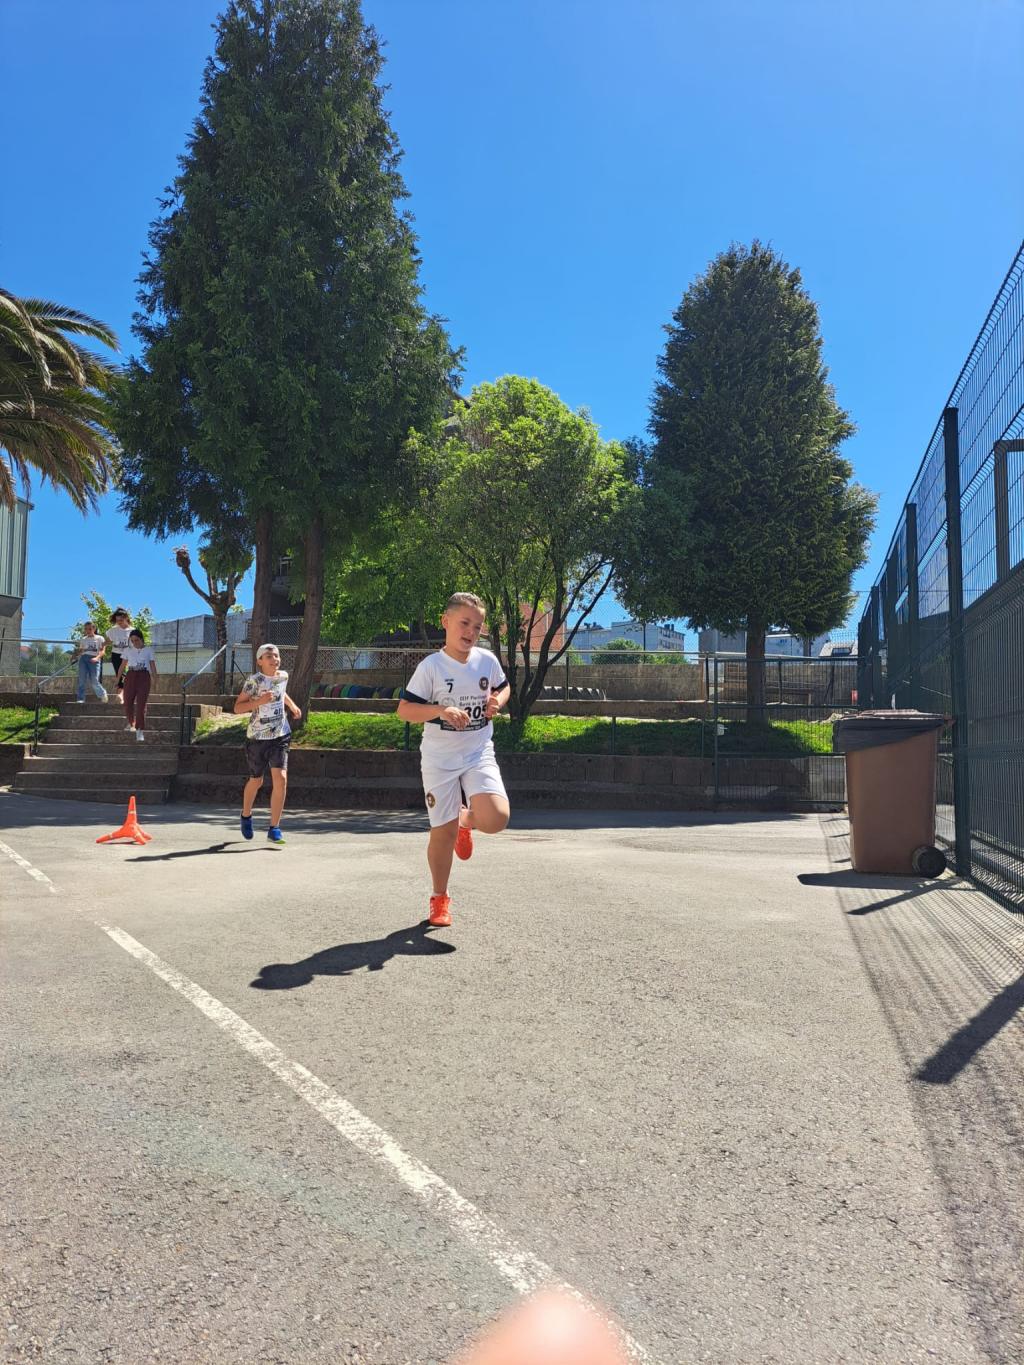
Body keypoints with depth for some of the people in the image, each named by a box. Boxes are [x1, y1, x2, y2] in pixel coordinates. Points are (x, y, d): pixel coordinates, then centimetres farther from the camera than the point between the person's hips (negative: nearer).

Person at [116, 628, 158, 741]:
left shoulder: (148, 650, 4)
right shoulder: (128, 650, 9)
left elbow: (153, 666, 1)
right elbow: (122, 666, 10)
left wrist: (155, 680, -9)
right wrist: (117, 679, 3)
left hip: (144, 677, -2)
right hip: (130, 676, 2)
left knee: (141, 704, -7)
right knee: (128, 702, 3)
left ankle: (140, 731, -7)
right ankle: (130, 722, 33)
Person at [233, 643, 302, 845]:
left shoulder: (283, 677, 3)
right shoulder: (253, 681, -13)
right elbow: (237, 708, -15)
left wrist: (293, 706, 18)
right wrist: (259, 701, -27)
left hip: (280, 736, 3)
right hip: (257, 737, -3)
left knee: (281, 779, -13)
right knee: (256, 781, 13)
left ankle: (274, 828, -5)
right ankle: (246, 816, 43)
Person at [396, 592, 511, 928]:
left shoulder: (487, 660, 0)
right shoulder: (430, 666, -10)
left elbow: (503, 687, 19)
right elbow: (404, 710, -10)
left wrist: (498, 701, -4)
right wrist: (441, 711, -25)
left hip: (479, 755, 2)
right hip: (439, 760, -2)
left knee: (496, 819, -20)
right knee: (442, 833, 2)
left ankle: (465, 820, 17)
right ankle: (439, 898, 25)